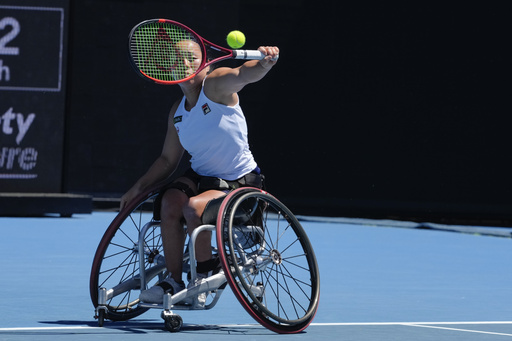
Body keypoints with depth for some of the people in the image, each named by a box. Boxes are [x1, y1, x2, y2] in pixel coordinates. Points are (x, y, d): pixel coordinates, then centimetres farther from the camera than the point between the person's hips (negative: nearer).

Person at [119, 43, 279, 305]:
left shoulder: (216, 84, -14)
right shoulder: (177, 113, 6)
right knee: (170, 203, -24)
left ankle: (205, 275, -8)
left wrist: (265, 61, -59)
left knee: (193, 207, -31)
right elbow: (168, 160, 16)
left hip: (239, 182, -6)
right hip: (199, 175, 6)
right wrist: (138, 188, 7)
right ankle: (174, 282, -13)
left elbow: (244, 74, -37)